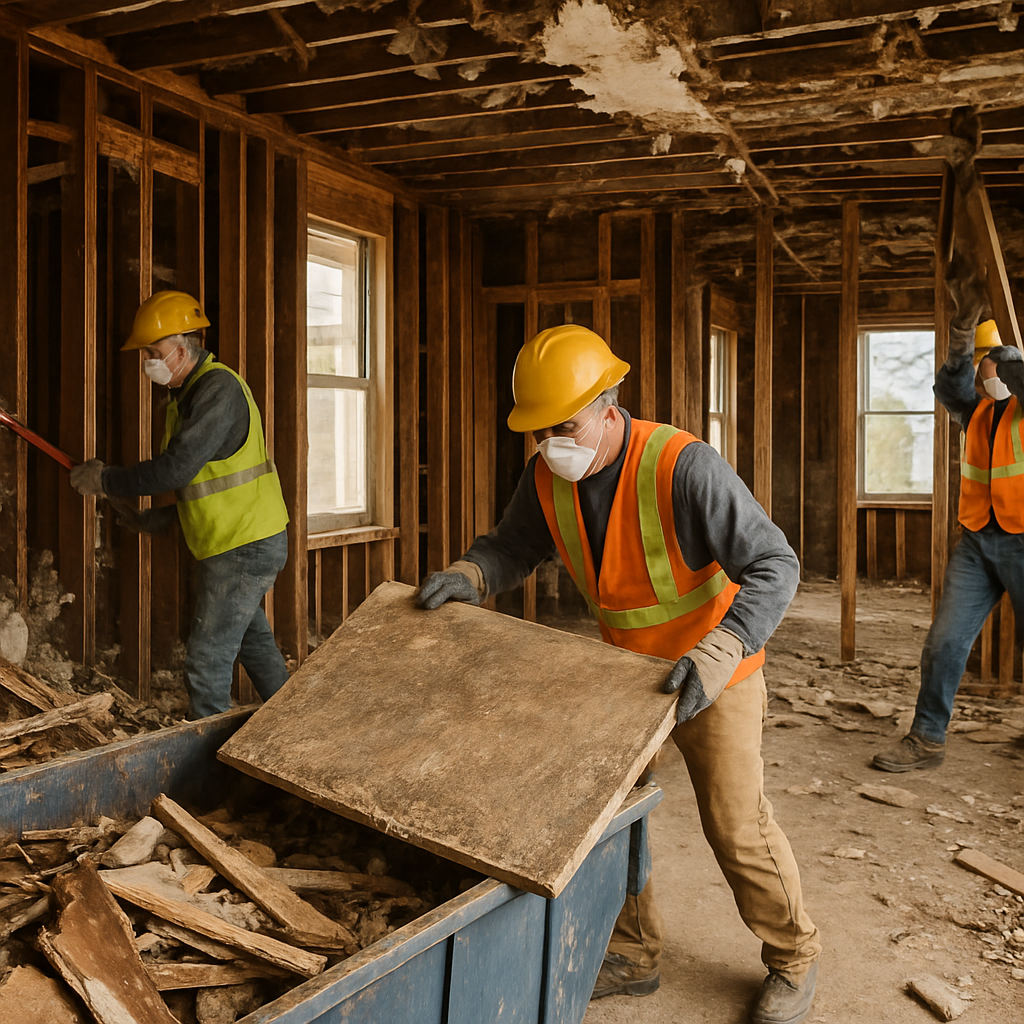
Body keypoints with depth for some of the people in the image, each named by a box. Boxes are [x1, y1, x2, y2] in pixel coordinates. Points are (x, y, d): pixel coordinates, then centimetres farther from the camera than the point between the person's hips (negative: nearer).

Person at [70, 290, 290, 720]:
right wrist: (168, 514, 7)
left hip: (246, 547, -10)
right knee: (253, 642, 21)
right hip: (229, 544, 10)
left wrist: (104, 480, -16)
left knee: (207, 661, -4)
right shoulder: (187, 394, 12)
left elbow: (175, 468, -28)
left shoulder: (218, 389, -21)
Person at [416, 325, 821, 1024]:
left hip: (713, 672, -6)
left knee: (735, 823, 0)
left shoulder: (683, 467, -32)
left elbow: (774, 565, -32)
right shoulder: (547, 477, -12)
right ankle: (634, 957, 28)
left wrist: (717, 655, -45)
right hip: (627, 669, 6)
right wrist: (467, 577, -19)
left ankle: (794, 955, 27)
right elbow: (513, 547, 3)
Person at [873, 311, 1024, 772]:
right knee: (945, 641, 0)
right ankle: (926, 740, 10)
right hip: (977, 541, 4)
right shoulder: (977, 410, 12)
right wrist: (964, 330, -14)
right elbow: (950, 386, -5)